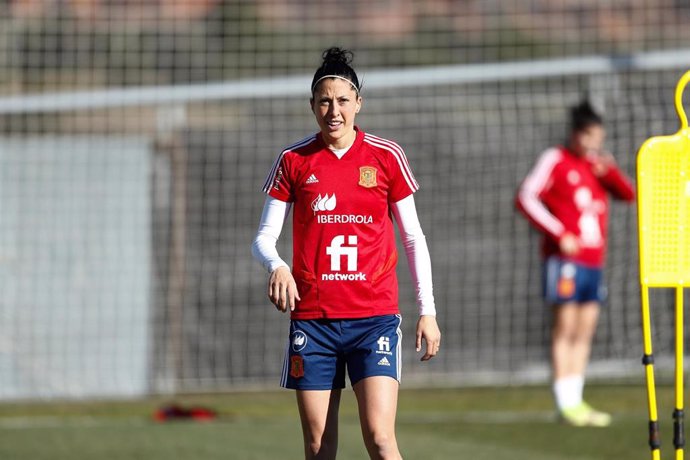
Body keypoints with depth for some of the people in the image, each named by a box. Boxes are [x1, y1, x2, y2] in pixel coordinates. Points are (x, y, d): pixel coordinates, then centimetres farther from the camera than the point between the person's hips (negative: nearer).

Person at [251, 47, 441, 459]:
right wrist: (276, 265, -20)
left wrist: (427, 310, 5)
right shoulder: (294, 161, 5)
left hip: (374, 316, -1)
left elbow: (414, 237, 10)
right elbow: (264, 237, 4)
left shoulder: (386, 157, 4)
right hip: (311, 315, 1)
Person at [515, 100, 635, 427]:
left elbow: (629, 195, 12)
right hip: (565, 258, -6)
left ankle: (576, 400, 10)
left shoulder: (599, 164, 17)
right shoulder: (555, 160, -1)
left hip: (594, 260, 6)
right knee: (565, 329, -6)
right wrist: (559, 234, -12)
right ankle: (565, 403, -6)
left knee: (585, 332, 6)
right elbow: (526, 197, -7)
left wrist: (610, 172, -8)